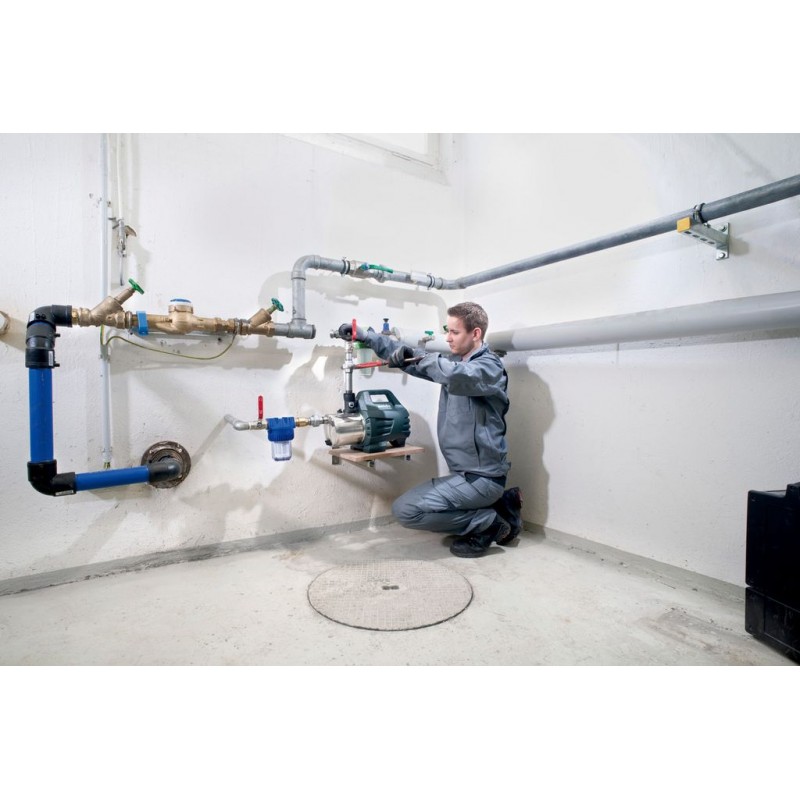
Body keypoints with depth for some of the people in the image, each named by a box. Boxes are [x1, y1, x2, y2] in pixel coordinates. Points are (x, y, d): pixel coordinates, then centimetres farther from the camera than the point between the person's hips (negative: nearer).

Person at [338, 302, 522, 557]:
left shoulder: (490, 366, -12)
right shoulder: (454, 362, 13)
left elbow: (457, 377, -36)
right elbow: (411, 358, 12)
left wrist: (416, 357, -24)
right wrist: (365, 336, 6)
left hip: (481, 476, -9)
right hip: (466, 473, 9)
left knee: (405, 510, -14)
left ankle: (489, 522, -1)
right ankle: (499, 504, 15)